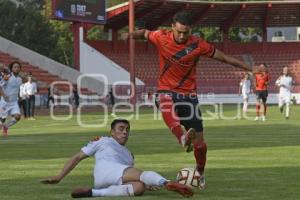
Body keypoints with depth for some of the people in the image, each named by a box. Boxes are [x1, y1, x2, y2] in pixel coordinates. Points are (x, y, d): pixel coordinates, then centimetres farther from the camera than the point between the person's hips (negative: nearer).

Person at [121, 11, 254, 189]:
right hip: (166, 91, -1)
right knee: (167, 106, -41)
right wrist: (132, 34, -8)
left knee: (199, 141, 2)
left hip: (189, 93, 1)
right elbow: (145, 33, 13)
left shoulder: (198, 45, -9)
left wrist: (248, 68, -1)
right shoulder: (161, 37, -6)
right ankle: (183, 137, -63)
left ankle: (200, 174, 28)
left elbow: (223, 57, -2)